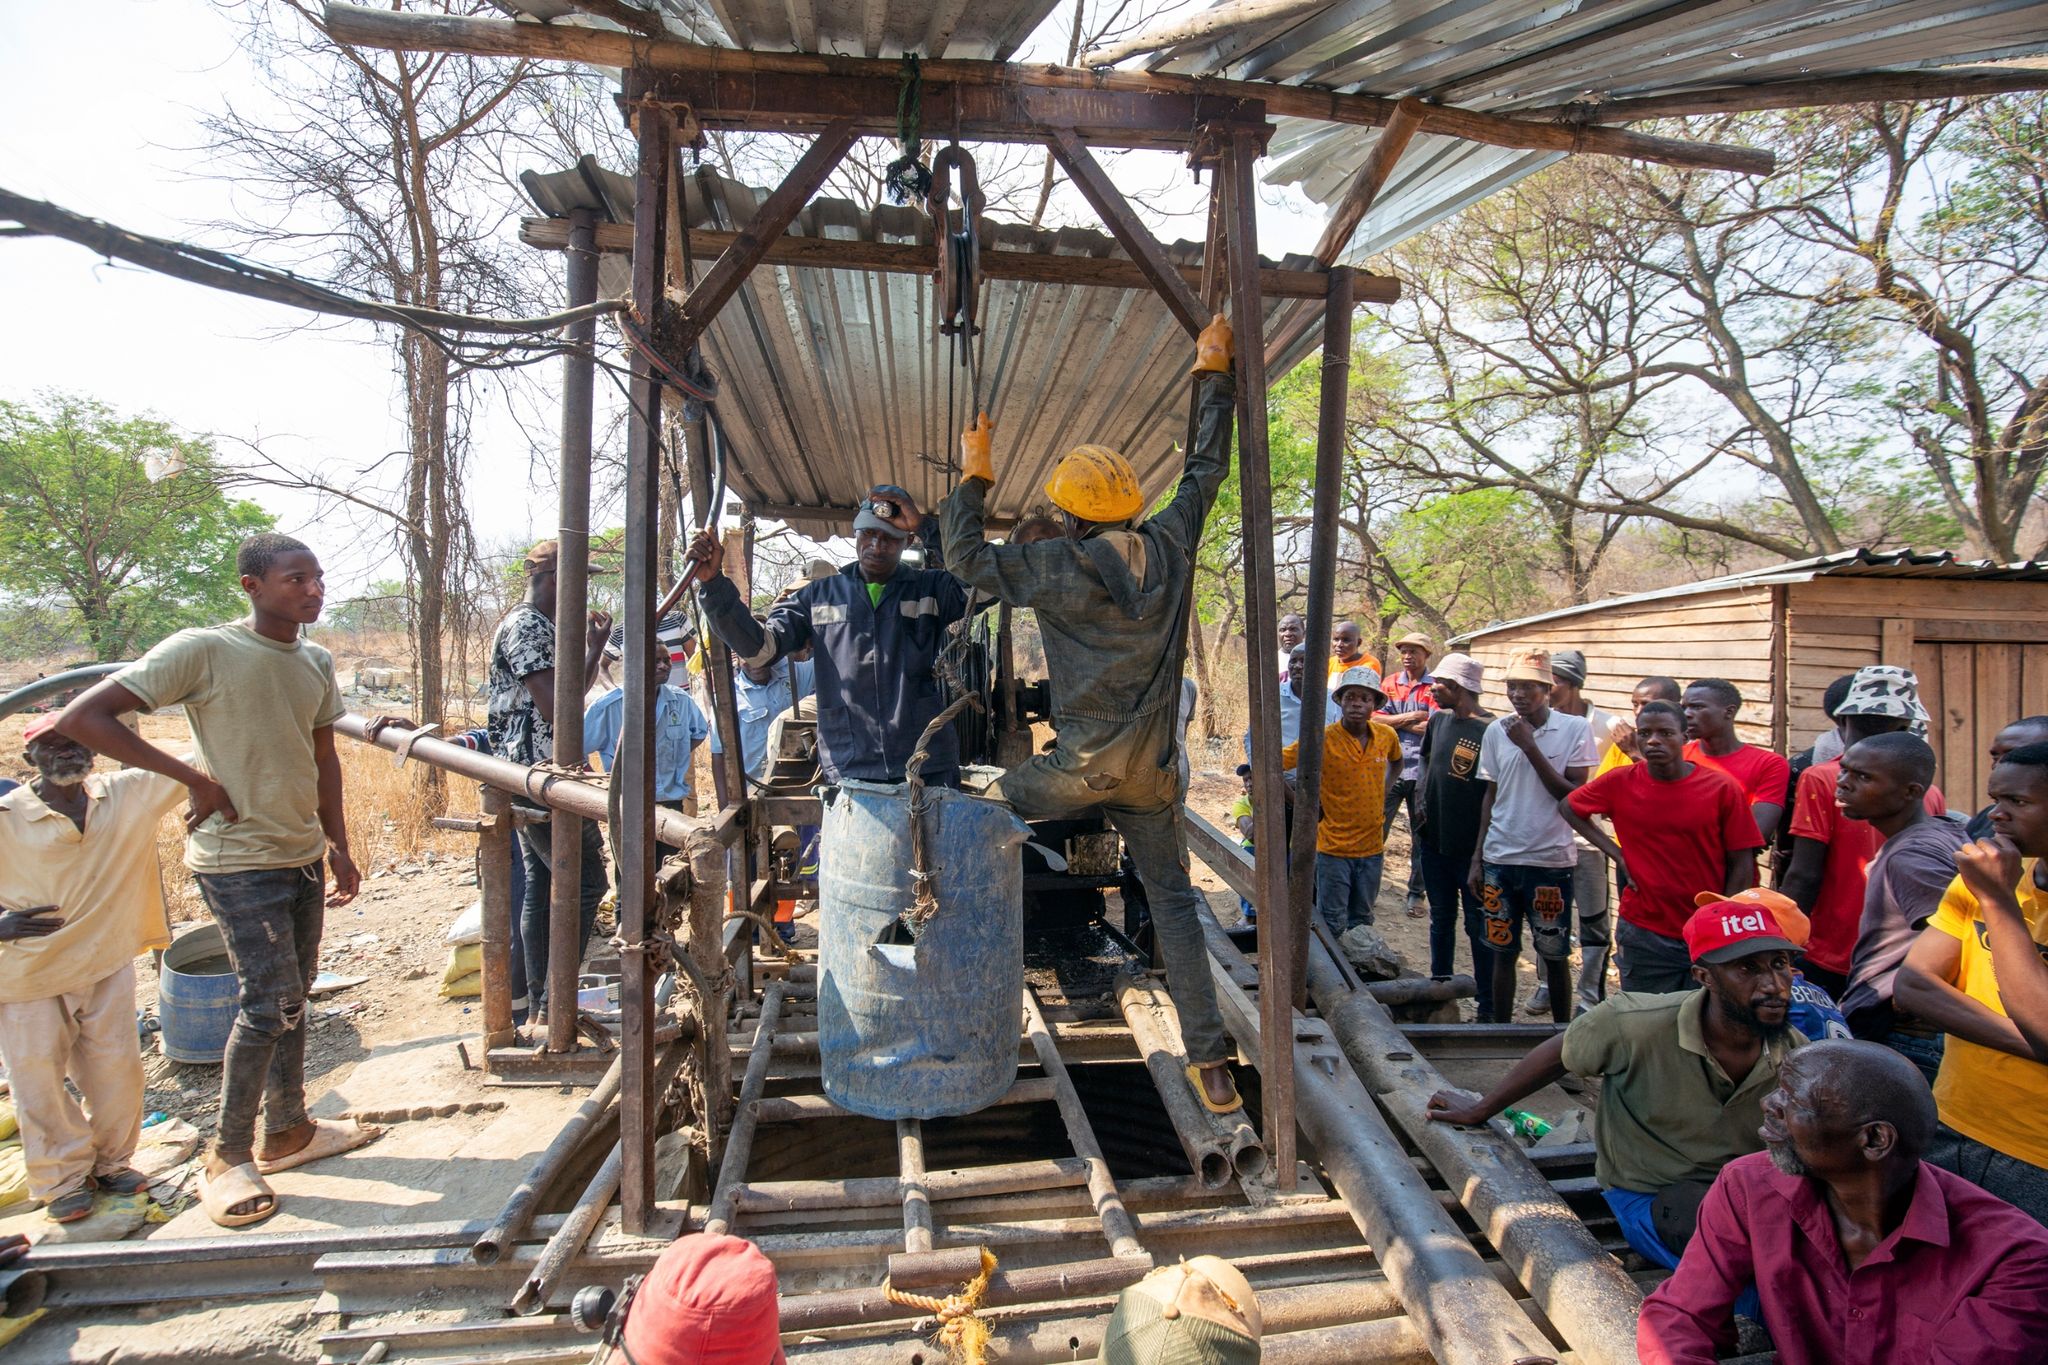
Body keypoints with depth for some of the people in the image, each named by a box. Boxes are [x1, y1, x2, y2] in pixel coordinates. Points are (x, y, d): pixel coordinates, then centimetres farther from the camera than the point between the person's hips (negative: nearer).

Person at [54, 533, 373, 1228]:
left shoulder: (317, 662, 5)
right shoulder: (202, 651, -16)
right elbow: (81, 718, -17)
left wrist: (339, 848, 11)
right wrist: (192, 776, -18)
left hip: (302, 854, 7)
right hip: (238, 861, -7)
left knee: (290, 998, 15)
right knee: (270, 1002, -7)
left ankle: (288, 1130, 30)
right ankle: (228, 1157, 11)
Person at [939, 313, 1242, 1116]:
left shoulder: (1060, 568, -9)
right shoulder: (1170, 547, 2)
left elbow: (970, 561, 1)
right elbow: (1206, 468, 14)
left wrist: (974, 479, 12)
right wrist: (1214, 372, 23)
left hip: (1081, 769, -4)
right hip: (1153, 774, 4)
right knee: (1174, 904, 9)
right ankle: (1209, 1061, 11)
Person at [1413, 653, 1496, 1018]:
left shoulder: (1491, 731, -18)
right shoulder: (1438, 720, 5)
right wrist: (1421, 802, 5)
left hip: (1472, 847, -7)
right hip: (1434, 840, 7)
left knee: (1479, 926, 5)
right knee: (1440, 919, 19)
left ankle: (1488, 1005, 16)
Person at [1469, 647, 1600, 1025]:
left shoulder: (1575, 729, -5)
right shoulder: (1496, 731, 4)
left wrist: (1529, 746, -17)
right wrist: (1477, 858, 8)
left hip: (1551, 860, -3)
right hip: (1499, 858, 3)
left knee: (1555, 955, 8)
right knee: (1503, 952, 10)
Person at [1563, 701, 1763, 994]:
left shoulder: (1723, 788, -6)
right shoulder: (1619, 783, -4)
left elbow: (1742, 866, -2)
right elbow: (1568, 807, 12)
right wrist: (1615, 852, 2)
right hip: (1643, 935, 1)